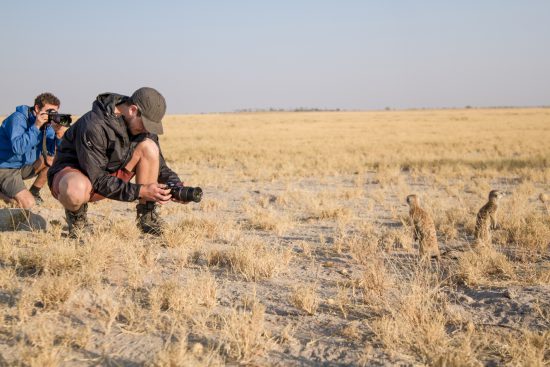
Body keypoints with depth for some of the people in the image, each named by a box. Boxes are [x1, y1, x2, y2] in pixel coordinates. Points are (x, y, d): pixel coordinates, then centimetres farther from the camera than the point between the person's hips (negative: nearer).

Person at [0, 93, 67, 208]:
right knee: (28, 204, -22)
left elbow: (52, 152, -4)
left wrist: (58, 135, -21)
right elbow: (17, 148, -34)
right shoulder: (18, 118, -20)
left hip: (25, 166, 8)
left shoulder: (47, 125, 0)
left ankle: (34, 193, 10)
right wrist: (36, 127, -33)